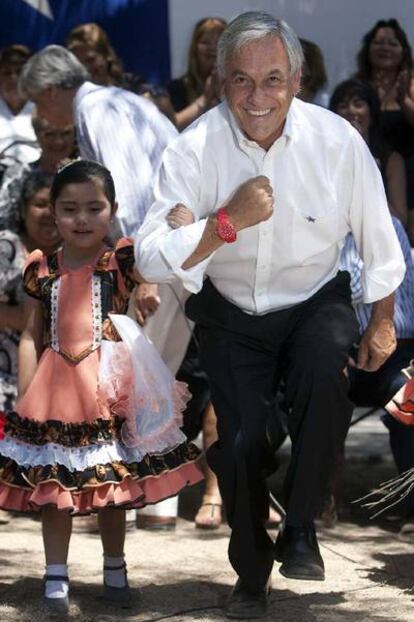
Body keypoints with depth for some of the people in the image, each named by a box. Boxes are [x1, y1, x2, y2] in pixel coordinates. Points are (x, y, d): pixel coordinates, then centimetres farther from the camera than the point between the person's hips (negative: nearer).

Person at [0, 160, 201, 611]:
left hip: (108, 387, -1)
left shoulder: (122, 262, 1)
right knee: (53, 485, 3)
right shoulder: (42, 269, 5)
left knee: (113, 484, 8)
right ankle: (56, 575, 13)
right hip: (54, 387, 1)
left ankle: (115, 569, 25)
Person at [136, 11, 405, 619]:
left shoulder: (337, 140, -16)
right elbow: (151, 260, -23)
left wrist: (382, 322, 9)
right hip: (232, 314, 1)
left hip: (316, 302, -1)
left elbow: (377, 237, 0)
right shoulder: (195, 149, -17)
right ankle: (251, 571, 21)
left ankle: (301, 528, -12)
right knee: (238, 443, -9)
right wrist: (228, 221, -35)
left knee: (324, 375, -32)